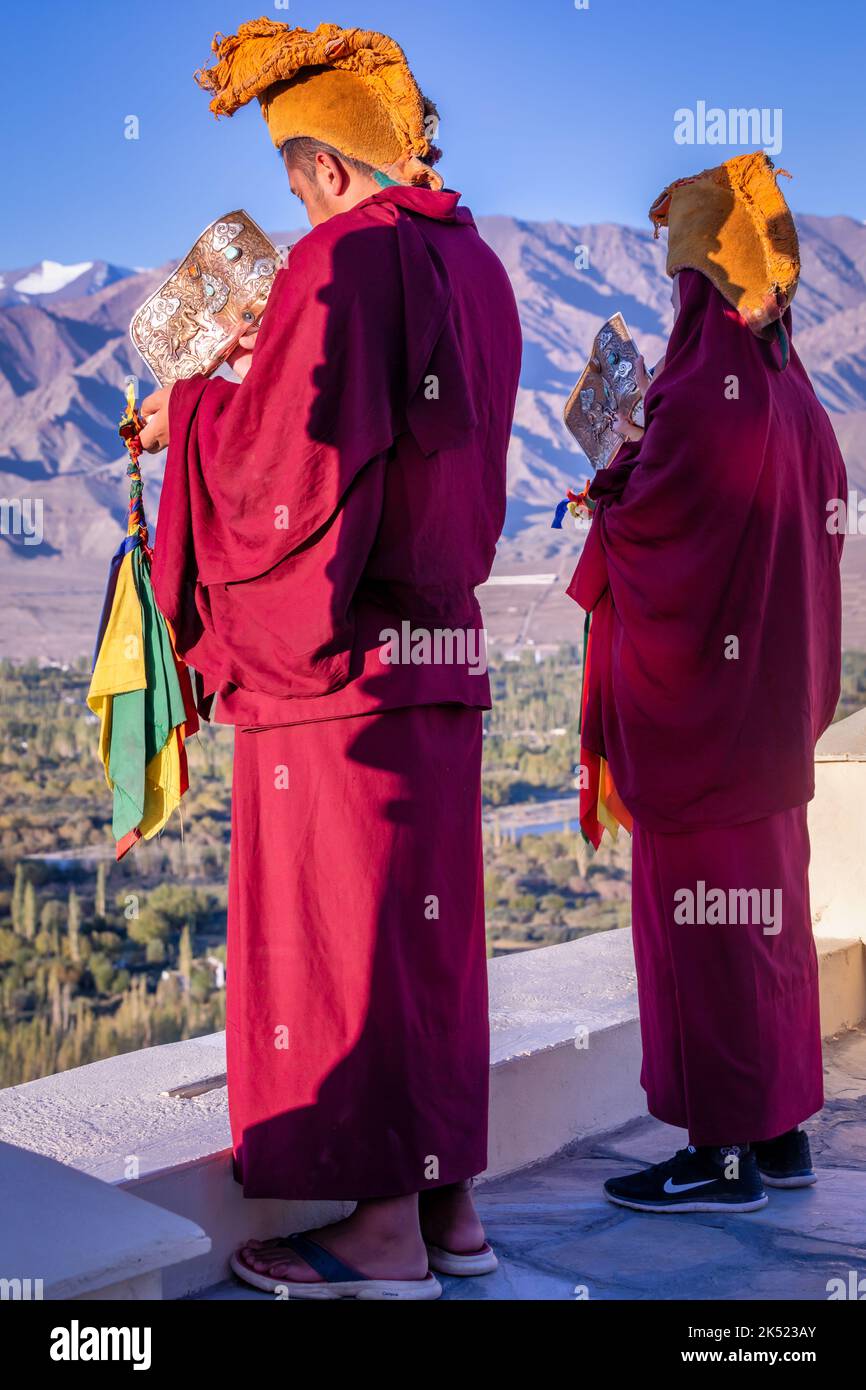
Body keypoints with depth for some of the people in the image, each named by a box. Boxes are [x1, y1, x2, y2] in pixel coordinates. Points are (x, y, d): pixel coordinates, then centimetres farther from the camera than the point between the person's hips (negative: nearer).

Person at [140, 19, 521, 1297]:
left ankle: (386, 1231, 7)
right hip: (441, 644, 8)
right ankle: (448, 1202, 22)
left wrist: (191, 408, 3)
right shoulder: (473, 266, 12)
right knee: (430, 920, 13)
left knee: (341, 923, -1)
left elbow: (285, 455, -16)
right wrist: (264, 381, 26)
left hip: (337, 654, -8)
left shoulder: (345, 259, -13)